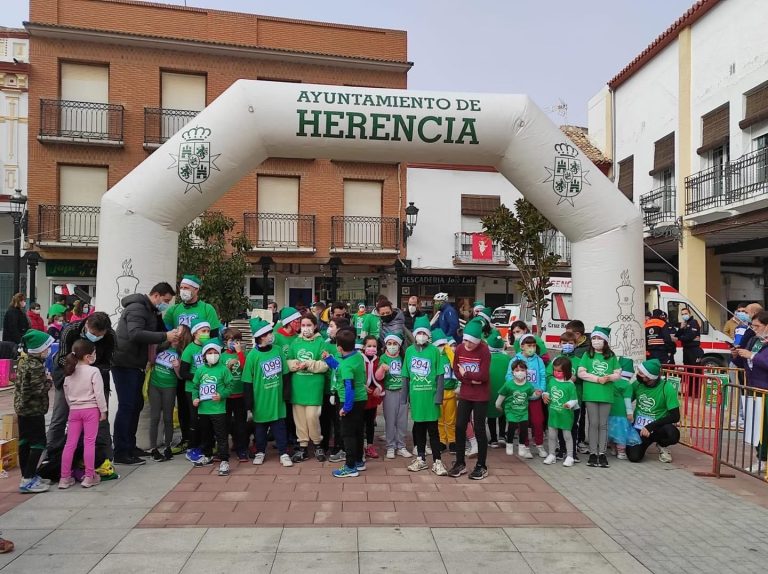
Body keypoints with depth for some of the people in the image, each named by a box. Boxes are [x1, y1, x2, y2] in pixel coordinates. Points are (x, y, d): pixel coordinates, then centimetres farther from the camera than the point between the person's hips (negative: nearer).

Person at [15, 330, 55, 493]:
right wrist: (48, 380, -8)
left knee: (24, 441, 15)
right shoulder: (36, 366, -22)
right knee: (38, 443, -3)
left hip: (21, 407, 10)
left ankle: (26, 475, 26)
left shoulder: (23, 360, 7)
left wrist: (43, 378, 9)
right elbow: (38, 390, -25)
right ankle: (28, 480, -2)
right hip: (34, 409, -10)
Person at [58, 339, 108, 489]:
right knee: (89, 443, 0)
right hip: (91, 409, -5)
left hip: (74, 410, 5)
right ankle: (89, 477, 5)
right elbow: (99, 393, -12)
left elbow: (66, 393, 13)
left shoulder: (69, 372, 7)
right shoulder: (94, 371, -12)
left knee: (70, 443, 8)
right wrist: (103, 410, -3)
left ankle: (65, 478, 14)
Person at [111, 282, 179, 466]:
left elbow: (158, 330, 15)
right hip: (125, 364, -10)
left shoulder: (151, 311, 17)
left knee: (136, 405, 14)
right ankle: (121, 453, -1)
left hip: (135, 365, 10)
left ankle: (130, 447, 23)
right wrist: (165, 336, -32)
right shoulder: (137, 308, -17)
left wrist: (171, 337, -7)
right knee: (127, 406, -7)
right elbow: (135, 334, -31)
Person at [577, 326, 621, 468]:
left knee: (603, 424, 7)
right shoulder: (587, 355, 3)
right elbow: (581, 373, -3)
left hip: (606, 394, 1)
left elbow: (618, 374, 6)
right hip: (591, 394, -1)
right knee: (593, 424, 4)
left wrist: (608, 377, -14)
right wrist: (597, 379, -11)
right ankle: (593, 453, 11)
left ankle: (602, 453, 15)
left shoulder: (611, 356, 7)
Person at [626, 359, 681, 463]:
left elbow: (675, 416, -17)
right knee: (634, 457, -22)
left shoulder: (667, 388, -15)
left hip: (657, 428, -2)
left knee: (673, 435, -35)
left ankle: (662, 445, 3)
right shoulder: (637, 384, -5)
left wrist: (650, 427, -23)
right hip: (638, 428, 2)